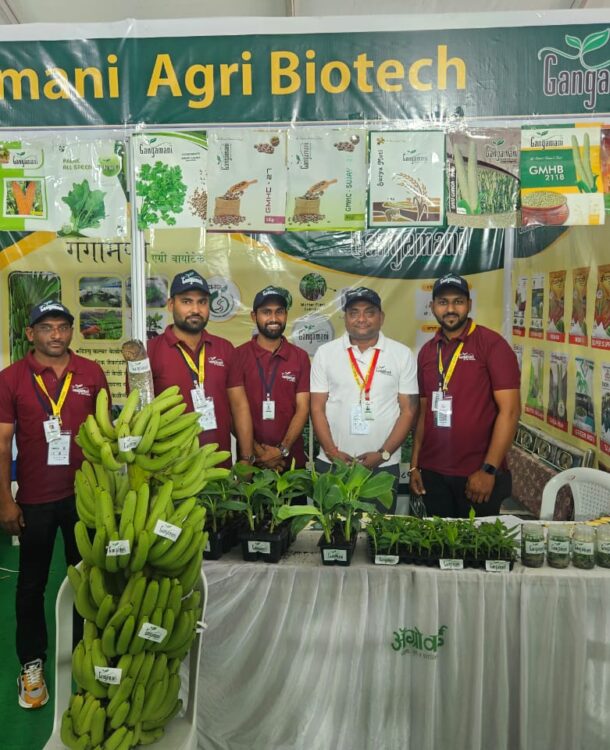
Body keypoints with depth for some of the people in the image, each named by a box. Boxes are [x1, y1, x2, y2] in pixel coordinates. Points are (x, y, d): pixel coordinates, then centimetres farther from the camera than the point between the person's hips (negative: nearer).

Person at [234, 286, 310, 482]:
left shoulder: (300, 357, 4)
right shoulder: (238, 355, -1)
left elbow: (302, 409, -1)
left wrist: (282, 450, -11)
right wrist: (256, 450, -11)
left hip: (291, 459, 1)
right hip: (250, 459, -1)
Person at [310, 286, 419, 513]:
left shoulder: (402, 354, 2)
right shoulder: (325, 353, 4)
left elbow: (408, 410, 1)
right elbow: (317, 408, 3)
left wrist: (383, 454, -8)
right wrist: (332, 452, -8)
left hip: (384, 466, 0)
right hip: (331, 464, 1)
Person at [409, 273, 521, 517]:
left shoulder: (491, 344, -8)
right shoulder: (427, 351, 8)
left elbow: (509, 410, -13)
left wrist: (489, 469, -16)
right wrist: (414, 465, 9)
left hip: (478, 475, -4)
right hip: (432, 473, 5)